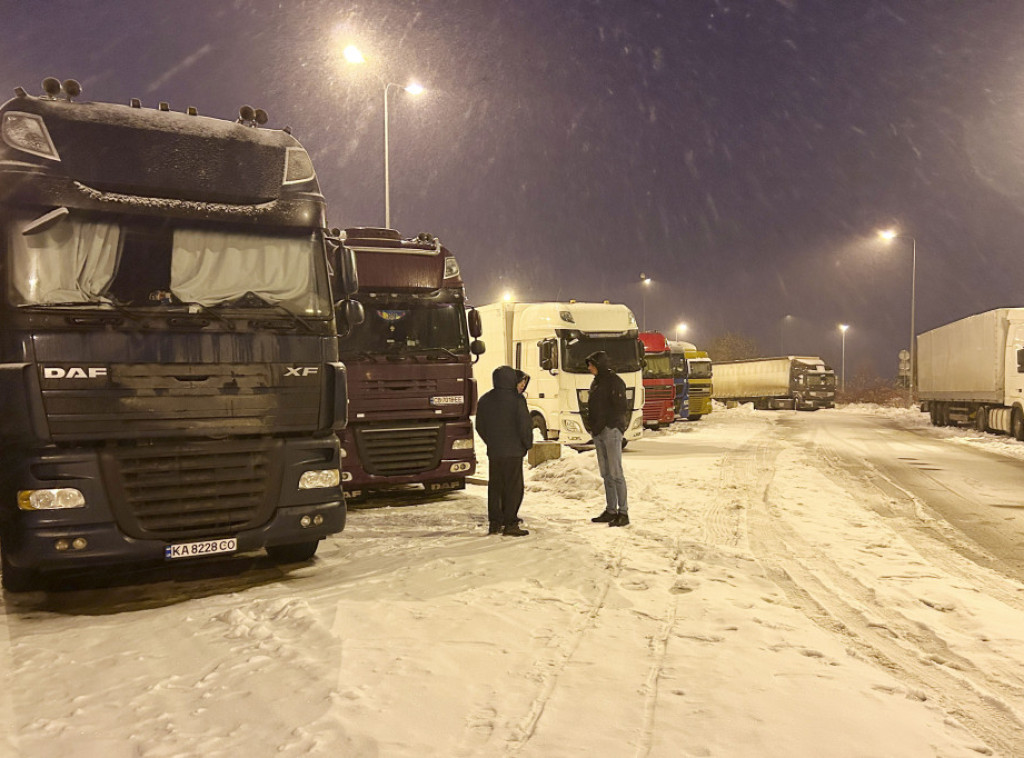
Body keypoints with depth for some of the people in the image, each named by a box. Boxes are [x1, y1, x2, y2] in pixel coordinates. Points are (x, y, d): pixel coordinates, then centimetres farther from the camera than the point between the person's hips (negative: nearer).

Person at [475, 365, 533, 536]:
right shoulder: (516, 399, -11)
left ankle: (494, 523, 14)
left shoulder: (484, 400, 8)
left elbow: (480, 426, 13)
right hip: (513, 451, -6)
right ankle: (510, 524, 0)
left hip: (493, 452, 6)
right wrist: (528, 444, 3)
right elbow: (524, 425, -12)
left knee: (495, 486, 12)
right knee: (513, 487, 0)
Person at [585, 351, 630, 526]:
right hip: (599, 433, 8)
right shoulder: (596, 382, 18)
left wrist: (607, 424, -16)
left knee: (615, 473, -8)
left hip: (611, 431, -8)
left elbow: (621, 407, -14)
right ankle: (611, 511, 16)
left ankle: (623, 513, -5)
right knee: (606, 474, 10)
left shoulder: (614, 381, -8)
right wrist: (594, 427, 10)